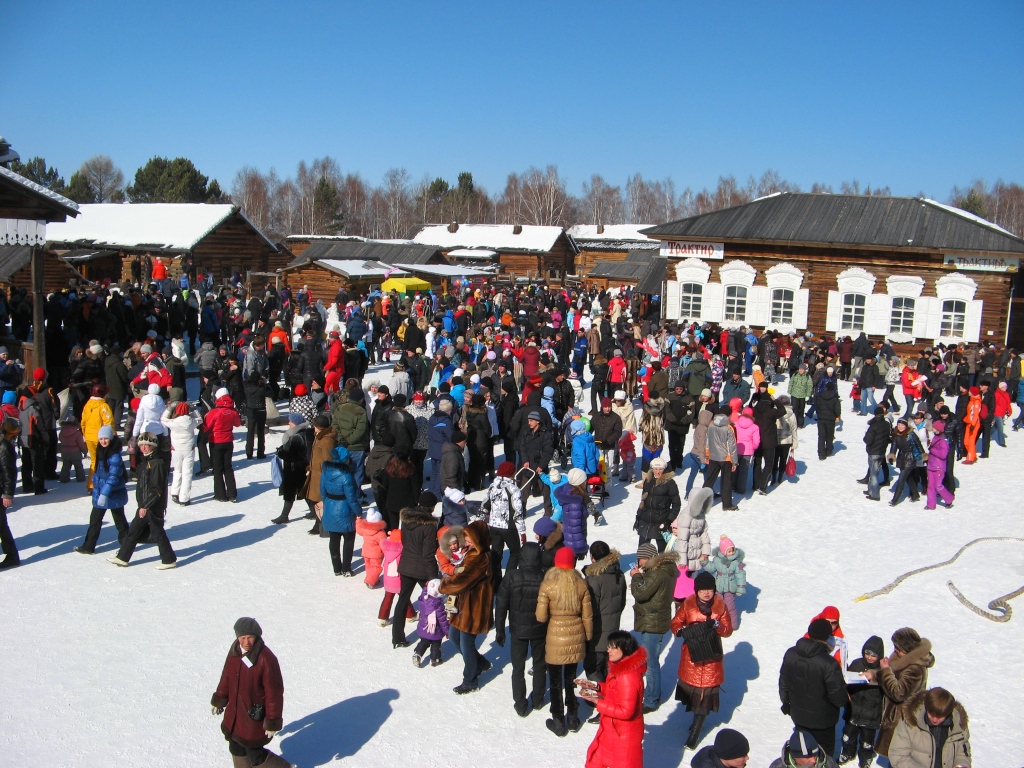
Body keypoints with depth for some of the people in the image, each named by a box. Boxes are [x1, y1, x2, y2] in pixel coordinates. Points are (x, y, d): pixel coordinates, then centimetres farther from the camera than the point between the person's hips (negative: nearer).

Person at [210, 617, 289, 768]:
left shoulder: (266, 659, -26)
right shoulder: (235, 651, -6)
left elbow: (274, 692, -20)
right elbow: (226, 678, 12)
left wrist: (272, 721, -17)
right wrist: (219, 699, 21)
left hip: (254, 716, -6)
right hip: (234, 714, 7)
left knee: (255, 755, 3)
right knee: (236, 749, 20)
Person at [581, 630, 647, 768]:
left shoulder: (629, 677, -32)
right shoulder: (621, 666, -2)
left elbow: (626, 711, -31)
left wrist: (598, 702, -26)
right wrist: (597, 687, -3)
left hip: (624, 734, -9)